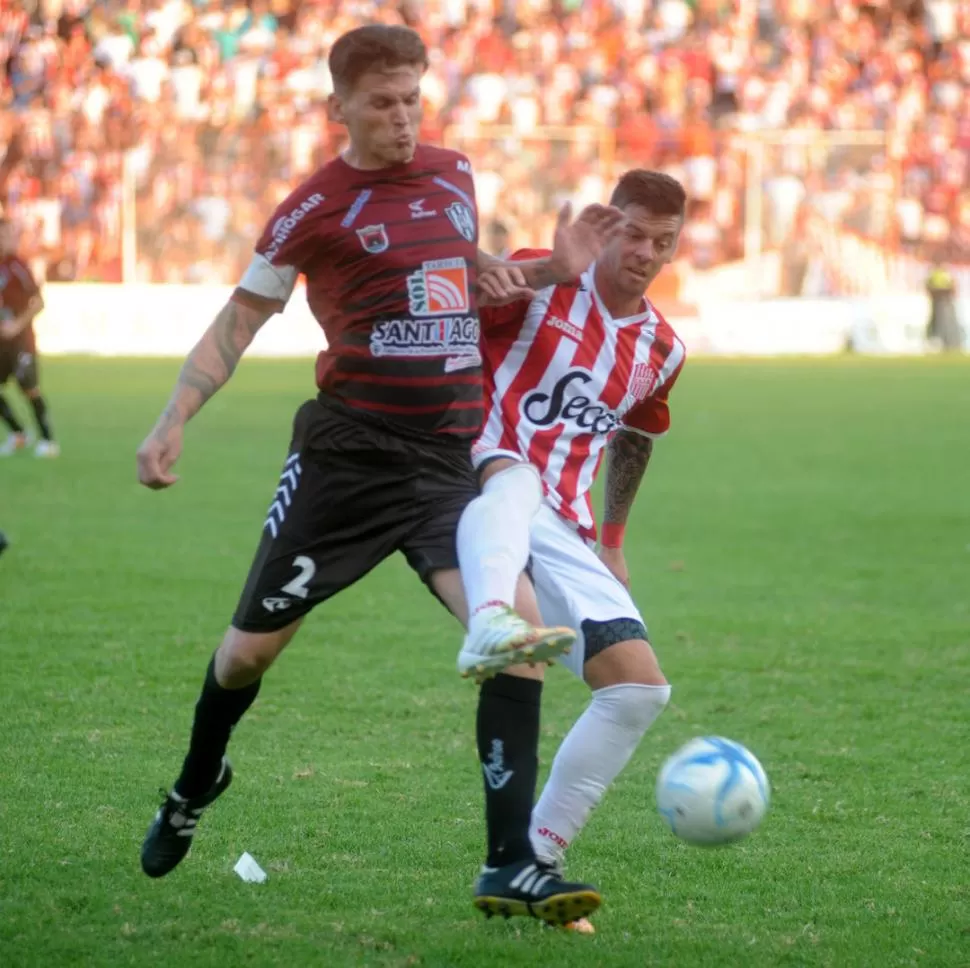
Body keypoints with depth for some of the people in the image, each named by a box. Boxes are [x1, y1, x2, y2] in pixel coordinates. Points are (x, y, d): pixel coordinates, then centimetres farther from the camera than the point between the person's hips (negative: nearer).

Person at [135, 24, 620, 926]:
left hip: (449, 458, 3)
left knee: (519, 630, -18)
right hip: (348, 452, -3)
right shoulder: (316, 207, -5)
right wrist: (172, 421, -9)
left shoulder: (454, 173, 10)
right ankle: (194, 788, 40)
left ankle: (510, 868, -16)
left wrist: (551, 268, 11)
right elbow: (238, 320, 1)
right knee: (253, 645, 7)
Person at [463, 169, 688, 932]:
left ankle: (537, 857, 0)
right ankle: (491, 623, -76)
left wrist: (612, 541, 31)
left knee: (641, 685, -9)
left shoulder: (661, 350, 15)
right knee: (515, 476, -43)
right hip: (481, 494, -6)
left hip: (563, 535, 6)